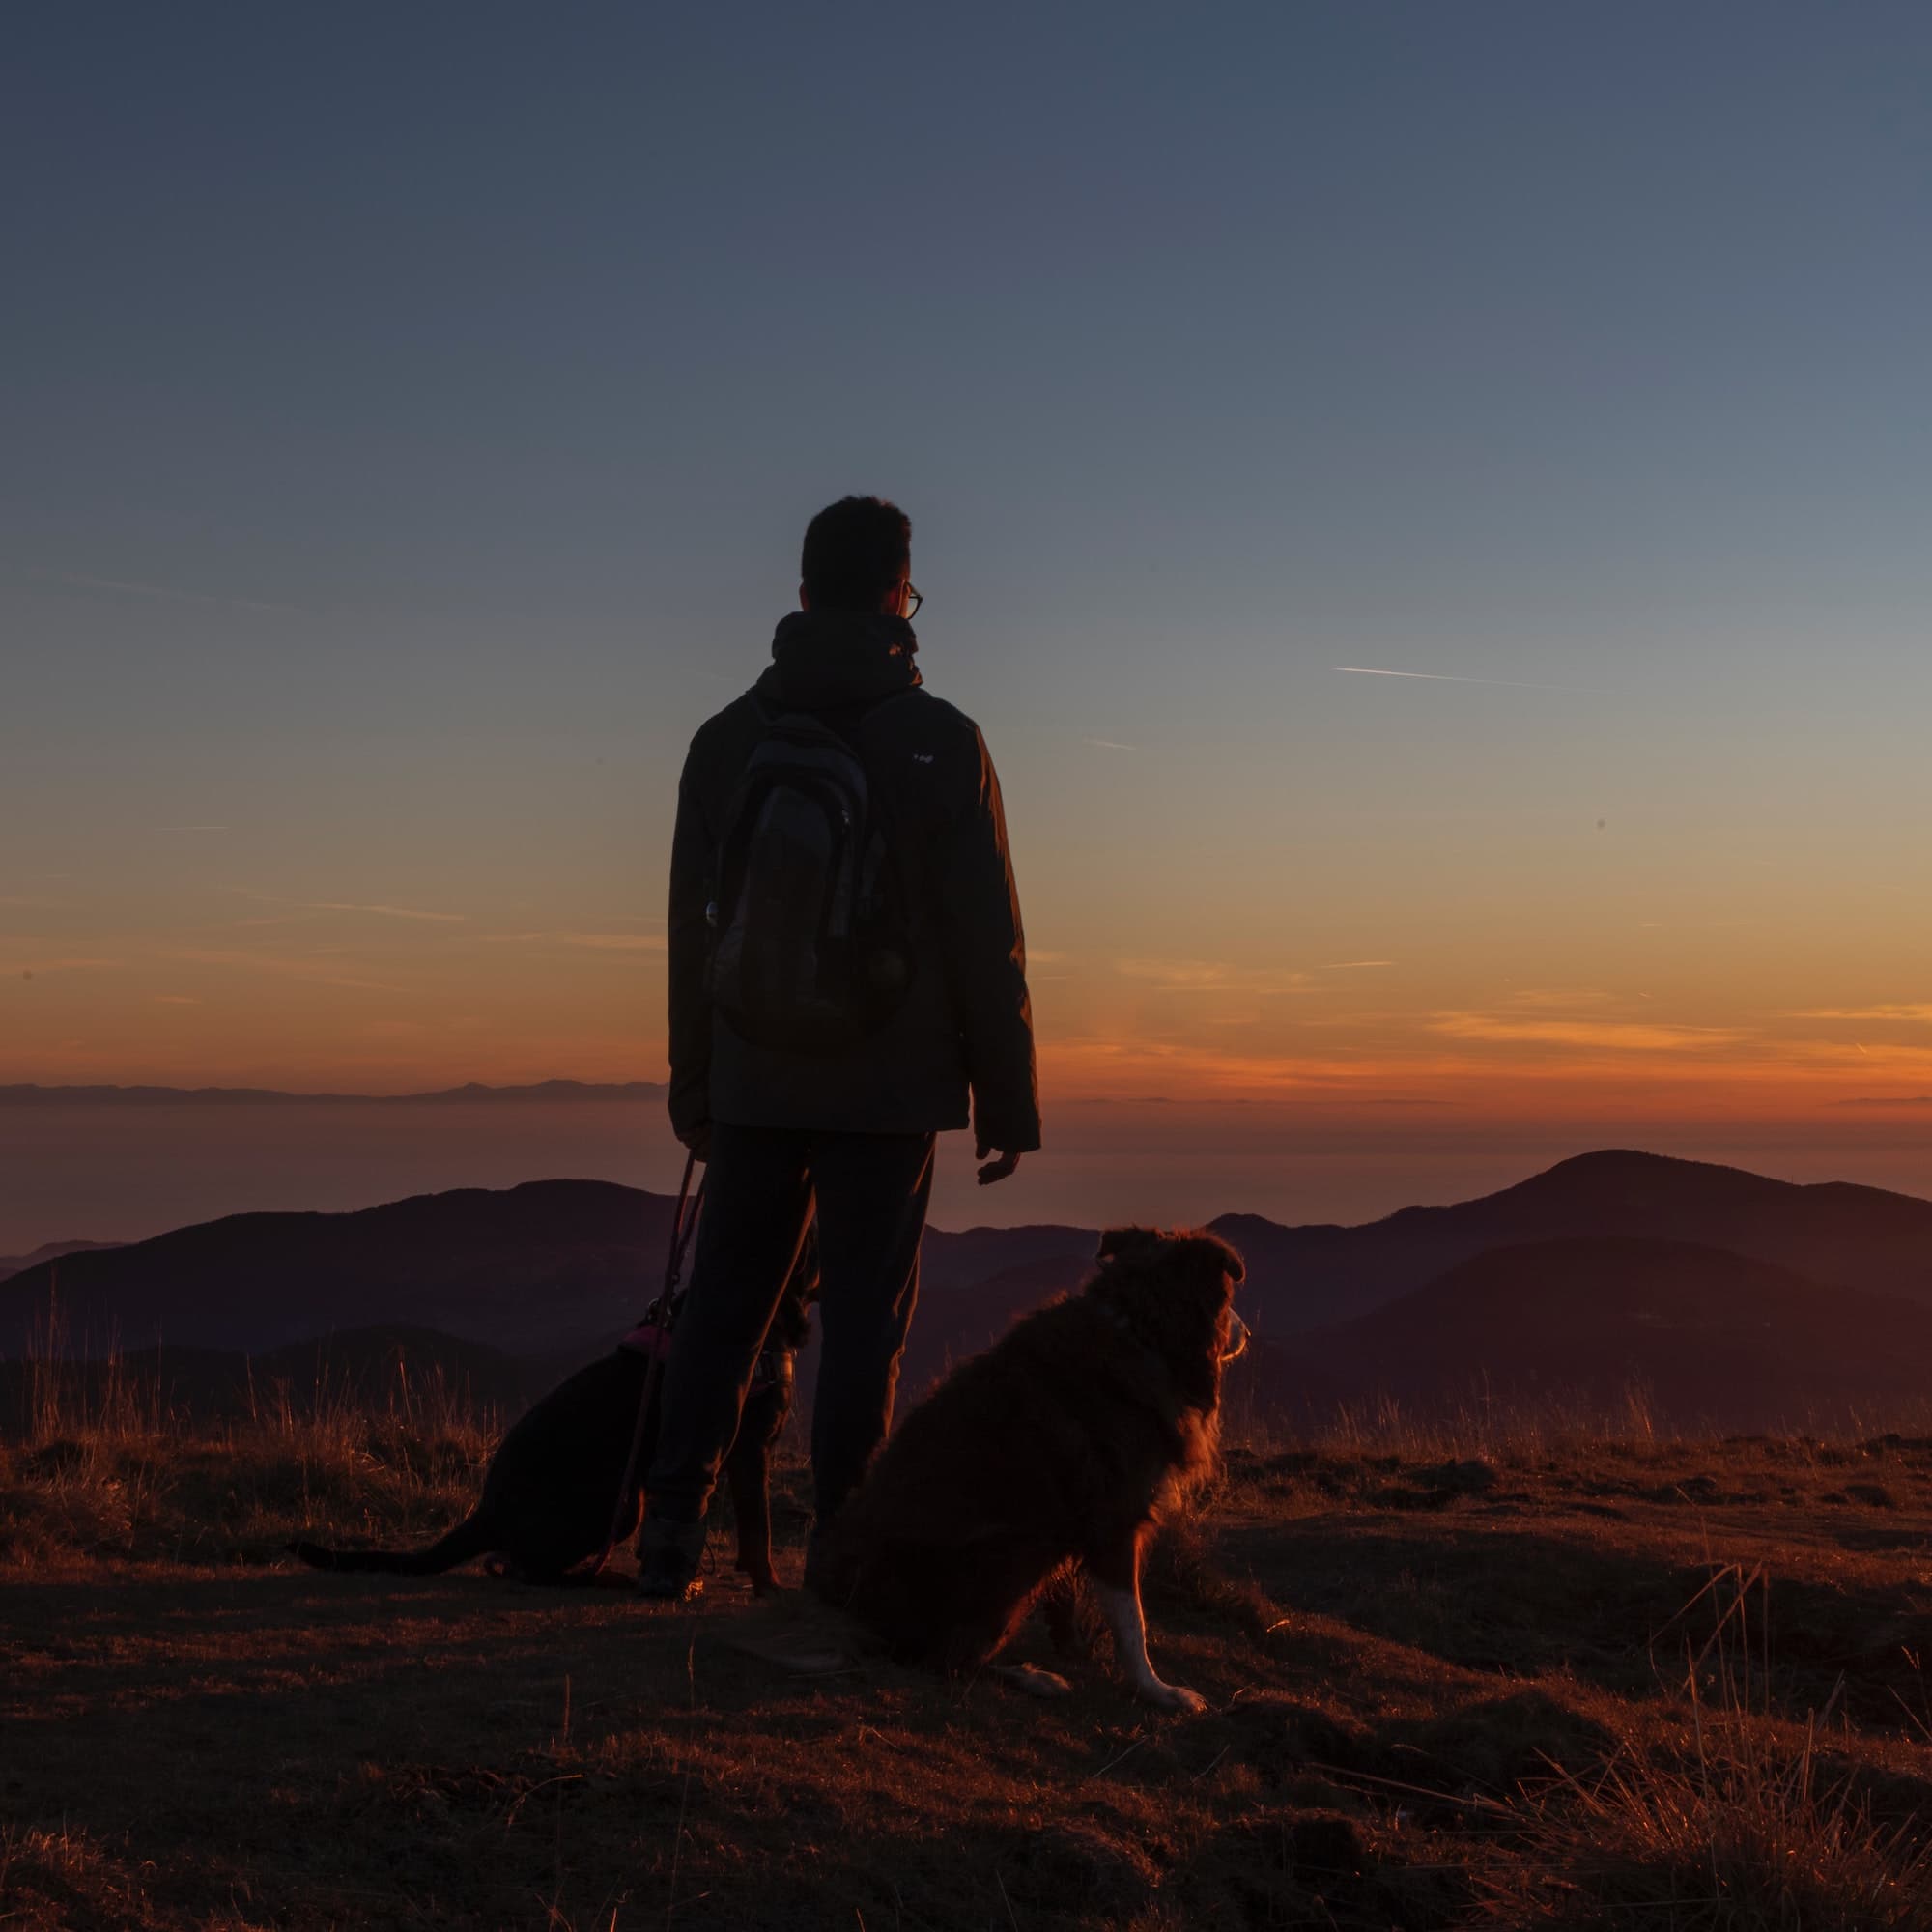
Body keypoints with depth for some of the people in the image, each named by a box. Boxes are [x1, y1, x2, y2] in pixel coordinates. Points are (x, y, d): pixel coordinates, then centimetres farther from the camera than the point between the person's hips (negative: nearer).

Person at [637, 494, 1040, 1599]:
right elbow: (988, 939, -7)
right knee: (866, 1318, 3)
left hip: (754, 1086, 3)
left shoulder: (726, 740, 4)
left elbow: (694, 928, 8)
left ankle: (673, 1537, 10)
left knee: (723, 1303, 11)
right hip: (893, 1090, -3)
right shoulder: (941, 742, -8)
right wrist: (1009, 1102, 0)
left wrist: (693, 1086, 16)